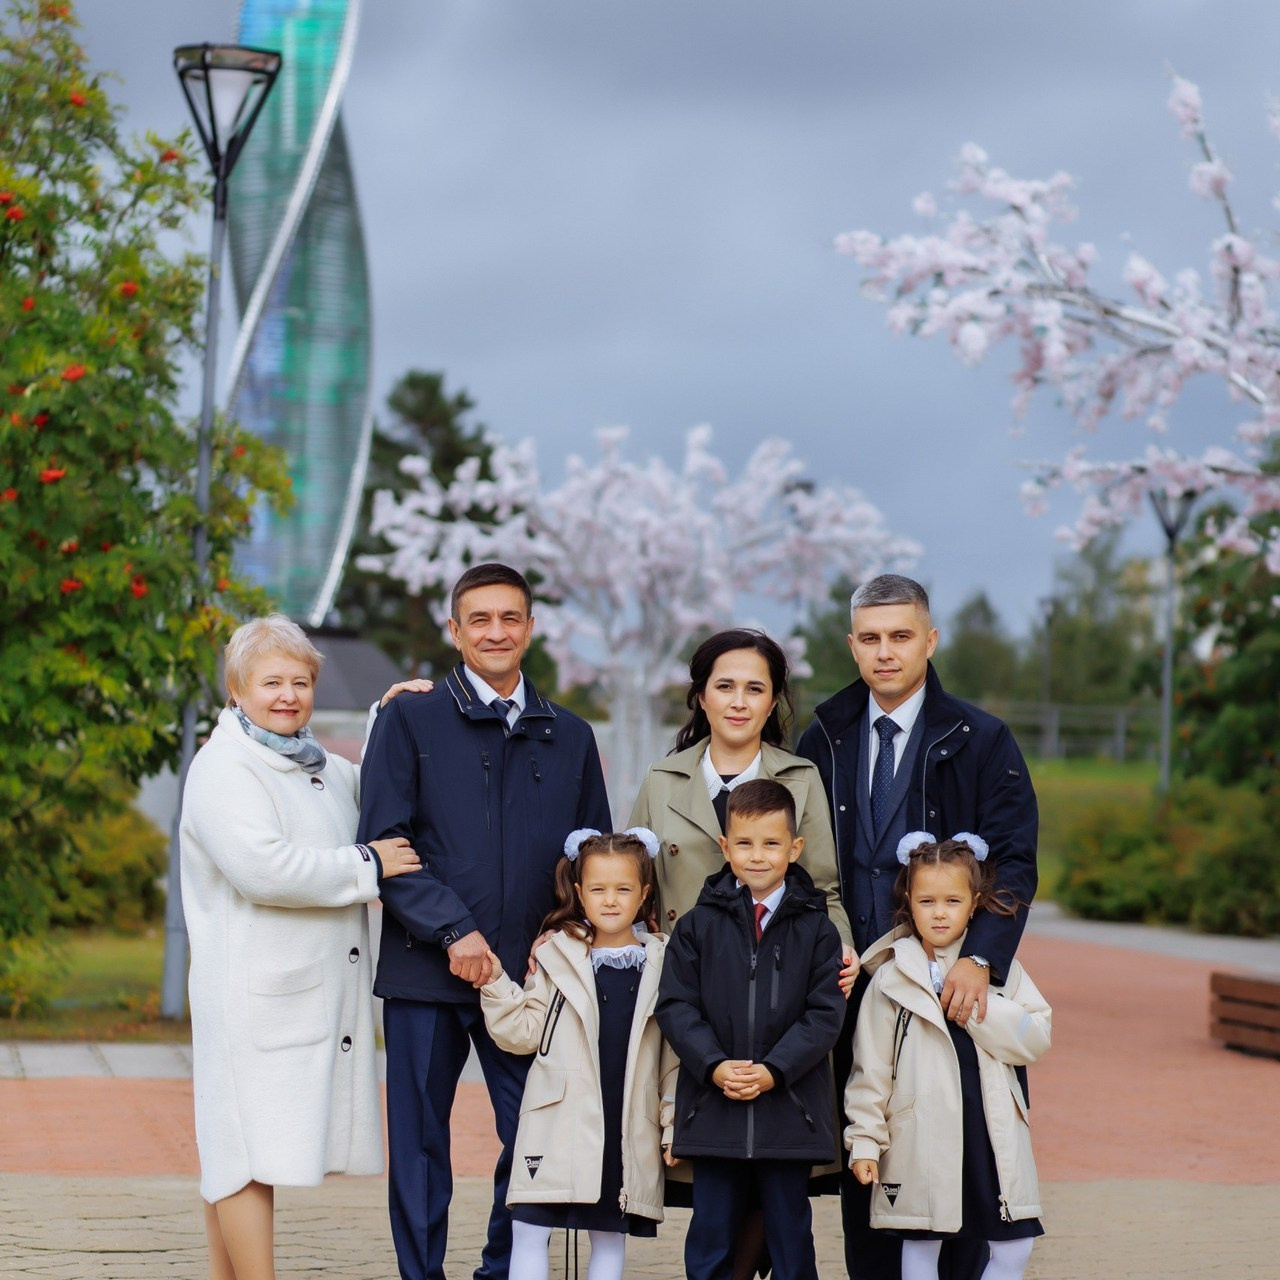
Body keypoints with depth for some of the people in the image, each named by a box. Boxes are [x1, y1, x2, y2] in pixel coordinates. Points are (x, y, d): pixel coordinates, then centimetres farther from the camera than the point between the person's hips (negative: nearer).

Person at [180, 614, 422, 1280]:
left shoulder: (323, 768, 19)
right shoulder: (224, 769, -9)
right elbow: (263, 868, -22)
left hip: (316, 992, 8)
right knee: (250, 1152, -9)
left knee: (239, 1152, 12)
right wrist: (368, 867, -14)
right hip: (254, 992, -8)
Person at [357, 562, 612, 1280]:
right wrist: (453, 930, -12)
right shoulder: (410, 722, 4)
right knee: (420, 1138, 3)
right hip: (425, 970, -2)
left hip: (529, 972, 2)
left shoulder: (570, 737, 14)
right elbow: (384, 843, -3)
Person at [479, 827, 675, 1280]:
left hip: (628, 1131, 1)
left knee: (610, 1237, 9)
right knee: (529, 1231, -4)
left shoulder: (661, 965, 6)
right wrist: (496, 986, -8)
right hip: (560, 1125, 0)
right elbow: (522, 1033, 5)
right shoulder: (558, 959, 5)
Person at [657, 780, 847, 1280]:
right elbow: (675, 1005, 0)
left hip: (789, 1107, -1)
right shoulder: (698, 926, 3)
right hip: (712, 1108, 1)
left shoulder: (815, 929, 2)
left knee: (791, 1238, 7)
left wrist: (773, 1070, -15)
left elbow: (825, 1013, -3)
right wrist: (714, 1066, -15)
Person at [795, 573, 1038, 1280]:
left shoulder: (980, 741, -1)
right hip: (851, 984, 3)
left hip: (950, 984, -3)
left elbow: (1013, 864, -7)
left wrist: (978, 960, -22)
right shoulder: (823, 740, 10)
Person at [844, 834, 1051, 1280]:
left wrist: (979, 1008, -13)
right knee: (920, 1244, 5)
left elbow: (1036, 1040, -2)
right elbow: (871, 1068, 2)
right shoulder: (892, 979, 1)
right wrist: (865, 1141, -1)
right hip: (920, 1135, -1)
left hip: (992, 1131, 2)